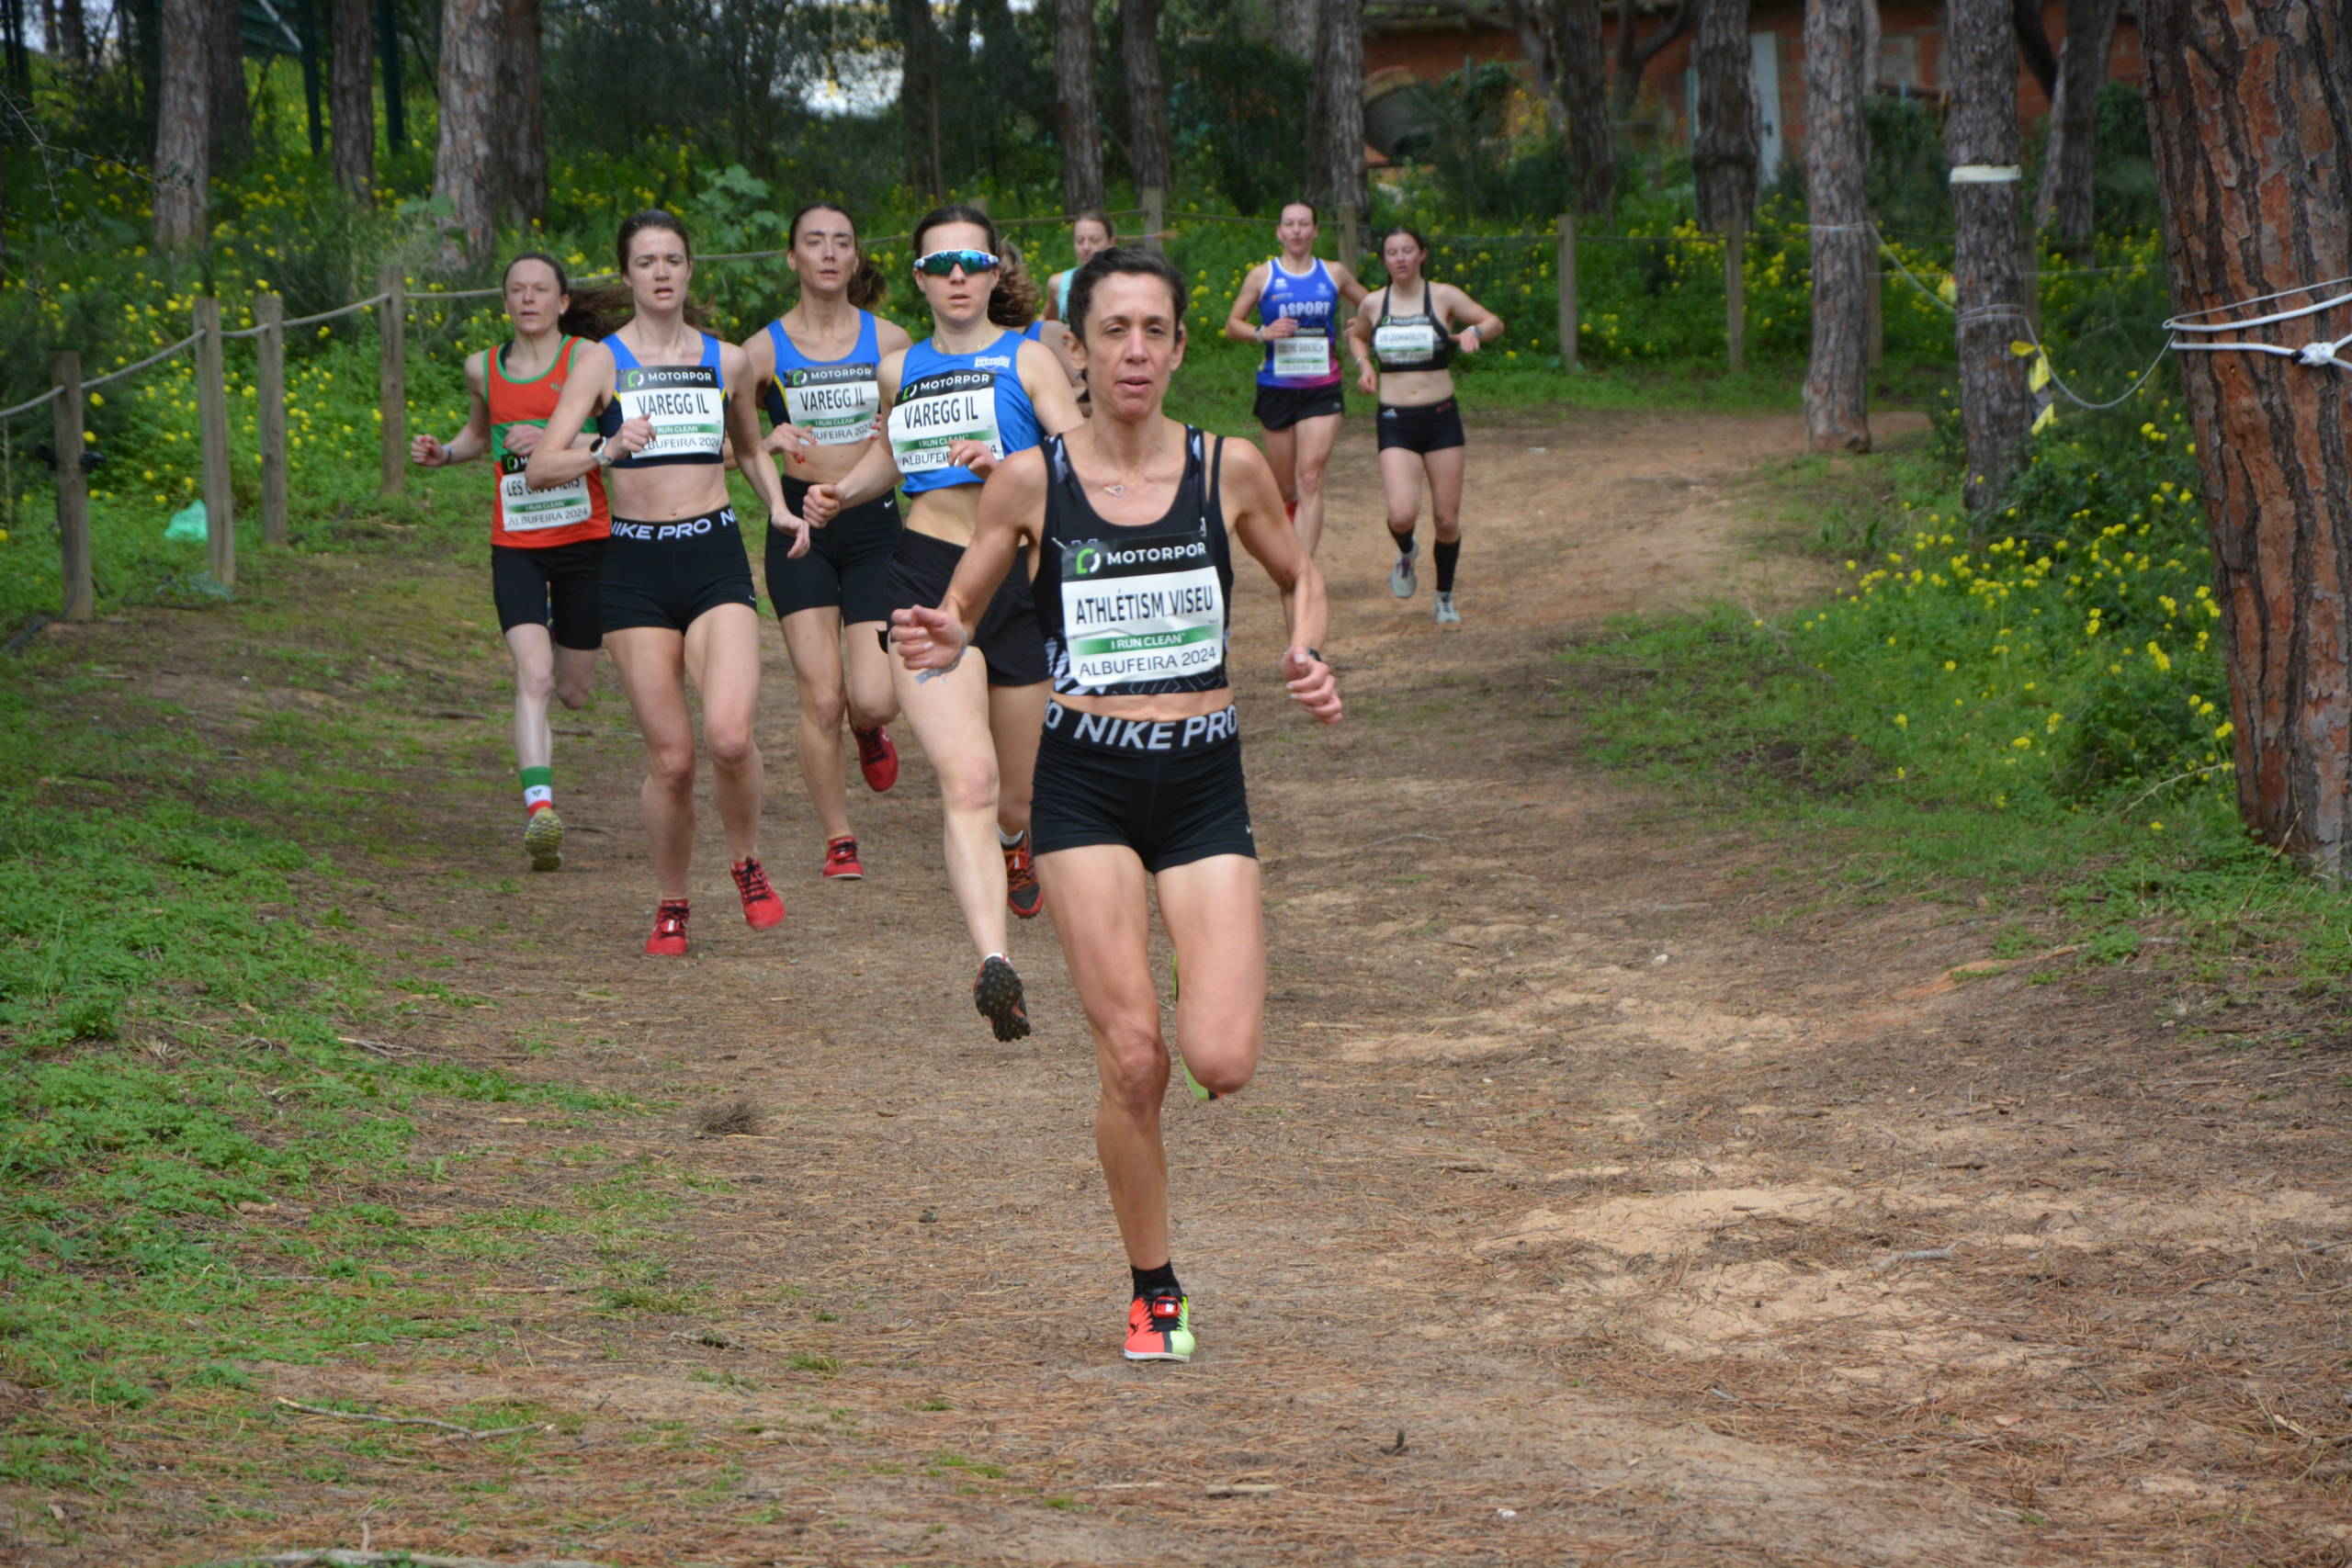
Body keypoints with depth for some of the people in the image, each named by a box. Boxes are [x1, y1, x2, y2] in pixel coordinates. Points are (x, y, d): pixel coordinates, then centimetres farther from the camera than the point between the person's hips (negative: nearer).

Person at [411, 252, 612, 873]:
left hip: (584, 539, -1)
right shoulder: (484, 368, 7)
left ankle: (565, 639, 50)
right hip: (515, 545, 1)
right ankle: (540, 810, -27)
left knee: (573, 691, 12)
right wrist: (442, 453, 6)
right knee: (533, 676, -19)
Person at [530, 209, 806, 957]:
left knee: (729, 735, -19)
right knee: (670, 756, -2)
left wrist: (778, 506, 10)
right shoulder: (602, 361, 1)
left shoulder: (728, 361, 10)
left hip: (716, 558, 1)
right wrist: (608, 451, -24)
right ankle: (670, 907, 19)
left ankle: (748, 864, 9)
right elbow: (540, 467, -7)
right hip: (635, 565, -1)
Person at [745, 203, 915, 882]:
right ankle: (838, 841, 9)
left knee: (872, 698, -10)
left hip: (874, 525, 1)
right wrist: (769, 441, -17)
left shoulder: (889, 341, 4)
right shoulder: (764, 350, 1)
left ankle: (870, 732, 28)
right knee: (820, 698, -7)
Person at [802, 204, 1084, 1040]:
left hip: (1018, 576, -1)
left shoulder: (1027, 359, 0)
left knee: (1017, 793, 13)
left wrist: (1005, 465, -27)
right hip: (924, 578, 1)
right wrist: (842, 492, 13)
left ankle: (1012, 842, 52)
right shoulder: (900, 370, 12)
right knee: (967, 778, -20)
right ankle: (994, 963, -33)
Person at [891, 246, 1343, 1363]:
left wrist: (1306, 660, -2)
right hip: (1087, 786, -1)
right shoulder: (1030, 481, -3)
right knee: (1131, 1060, -9)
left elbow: (1299, 579, 18)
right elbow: (961, 613, 8)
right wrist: (937, 643, -15)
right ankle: (1153, 1292, 12)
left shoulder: (1229, 470, 0)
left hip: (1204, 781, 1)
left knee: (1221, 1063, -13)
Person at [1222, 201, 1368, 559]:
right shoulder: (1262, 276, 4)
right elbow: (1232, 325, 7)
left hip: (1321, 391, 0)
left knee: (1310, 480, -13)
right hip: (1276, 390, 0)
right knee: (1284, 486, 7)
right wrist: (1261, 333, -13)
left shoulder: (1334, 274, 7)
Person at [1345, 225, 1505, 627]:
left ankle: (1445, 598, 25)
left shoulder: (1443, 297, -2)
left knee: (1447, 519, 3)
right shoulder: (1374, 303, 4)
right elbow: (1356, 335, 25)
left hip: (1441, 418, 0)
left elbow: (1494, 322, 7)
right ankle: (1405, 552, 20)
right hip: (1395, 423, 0)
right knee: (1402, 514, -18)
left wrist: (1474, 331, -16)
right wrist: (1364, 364, 5)